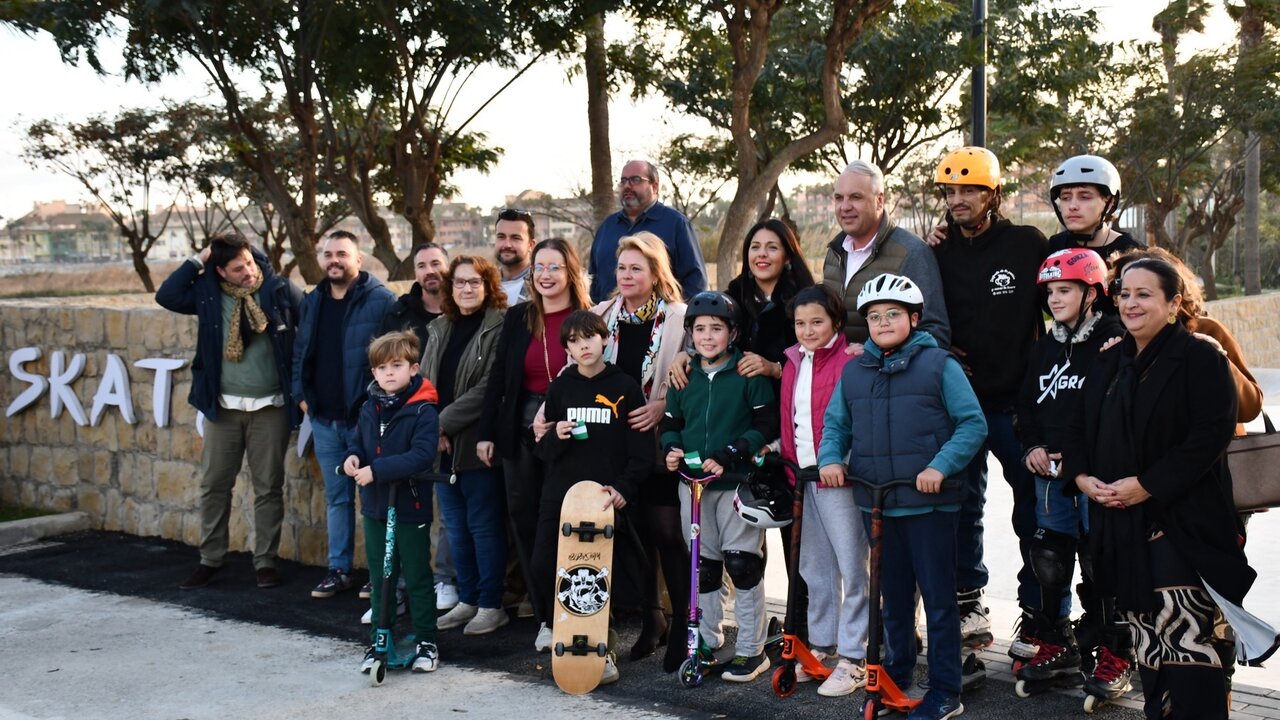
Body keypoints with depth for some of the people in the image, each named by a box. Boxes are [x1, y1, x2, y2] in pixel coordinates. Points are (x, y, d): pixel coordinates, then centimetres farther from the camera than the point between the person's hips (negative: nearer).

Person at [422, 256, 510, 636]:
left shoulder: (499, 327, -7)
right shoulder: (439, 329, 14)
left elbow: (489, 387, -16)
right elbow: (426, 382, 10)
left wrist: (444, 421, -15)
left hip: (477, 444, -7)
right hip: (443, 446, 7)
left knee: (484, 526, 0)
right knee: (456, 528, 13)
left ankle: (492, 605, 11)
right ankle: (467, 600, 24)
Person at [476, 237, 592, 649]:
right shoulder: (518, 318, 8)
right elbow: (498, 377, 9)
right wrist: (486, 432, 5)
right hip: (521, 432, 5)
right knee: (525, 522, 7)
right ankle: (545, 618, 17)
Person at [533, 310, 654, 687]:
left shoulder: (625, 387, 1)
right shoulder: (560, 388, 10)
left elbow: (642, 450, 0)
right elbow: (544, 451, 11)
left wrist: (623, 487, -13)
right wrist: (556, 436, -10)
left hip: (608, 497, -3)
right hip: (561, 496, 3)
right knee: (543, 571, -4)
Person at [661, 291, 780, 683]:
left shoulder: (749, 374, -5)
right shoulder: (684, 376, 11)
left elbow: (767, 425, -9)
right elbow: (671, 423, 18)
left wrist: (728, 457, -18)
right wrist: (672, 449, -4)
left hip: (738, 483, -5)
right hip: (693, 484, 5)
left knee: (742, 564, -4)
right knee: (702, 568, 11)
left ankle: (750, 650, 7)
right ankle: (708, 644, 23)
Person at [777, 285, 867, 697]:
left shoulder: (850, 361, -9)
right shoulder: (793, 362, 14)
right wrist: (788, 464, 14)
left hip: (838, 478, -8)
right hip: (802, 477, 8)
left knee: (852, 568, -3)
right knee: (814, 567, 17)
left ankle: (854, 659, 4)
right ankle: (820, 646, 29)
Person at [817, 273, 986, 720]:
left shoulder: (939, 364, -4)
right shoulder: (854, 371, 10)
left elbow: (973, 423, -7)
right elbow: (835, 424, 16)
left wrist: (940, 466, -19)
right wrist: (831, 458, -5)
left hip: (929, 501, -4)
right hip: (875, 503, 5)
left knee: (938, 598, 2)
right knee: (892, 596, 16)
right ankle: (896, 674, 31)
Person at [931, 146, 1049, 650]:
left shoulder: (1028, 245, -2)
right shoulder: (939, 255, 7)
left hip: (1017, 402, -3)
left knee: (1034, 512, 3)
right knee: (961, 507, 9)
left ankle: (1038, 615, 13)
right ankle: (968, 607, 21)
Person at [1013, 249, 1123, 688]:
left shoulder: (1114, 342, -7)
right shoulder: (1045, 347, 14)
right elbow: (1026, 403, 21)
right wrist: (1033, 446, 6)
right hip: (1050, 472, 6)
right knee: (1049, 558, 9)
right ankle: (1056, 644, 23)